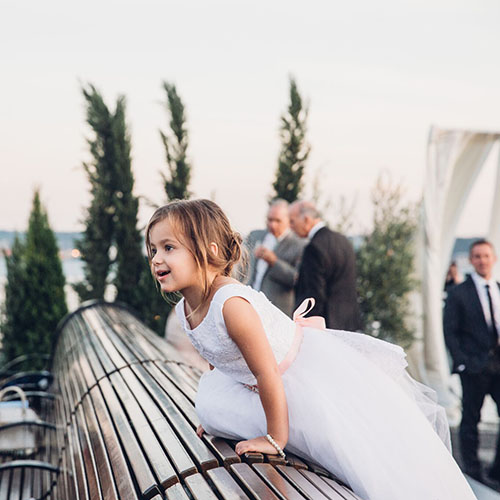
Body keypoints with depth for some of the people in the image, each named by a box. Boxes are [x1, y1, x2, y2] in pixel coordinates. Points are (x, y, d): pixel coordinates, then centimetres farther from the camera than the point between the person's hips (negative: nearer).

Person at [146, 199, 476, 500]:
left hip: (312, 364, -9)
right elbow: (218, 358, 13)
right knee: (210, 402, 5)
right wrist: (217, 415, 23)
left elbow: (266, 374, -30)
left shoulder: (231, 304, -35)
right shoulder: (184, 309, -6)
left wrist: (275, 438, -20)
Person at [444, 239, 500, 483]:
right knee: (470, 421, 4)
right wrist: (462, 362, -10)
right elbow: (449, 331, -3)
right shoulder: (458, 293, -1)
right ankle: (472, 471, 16)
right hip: (474, 366, -4)